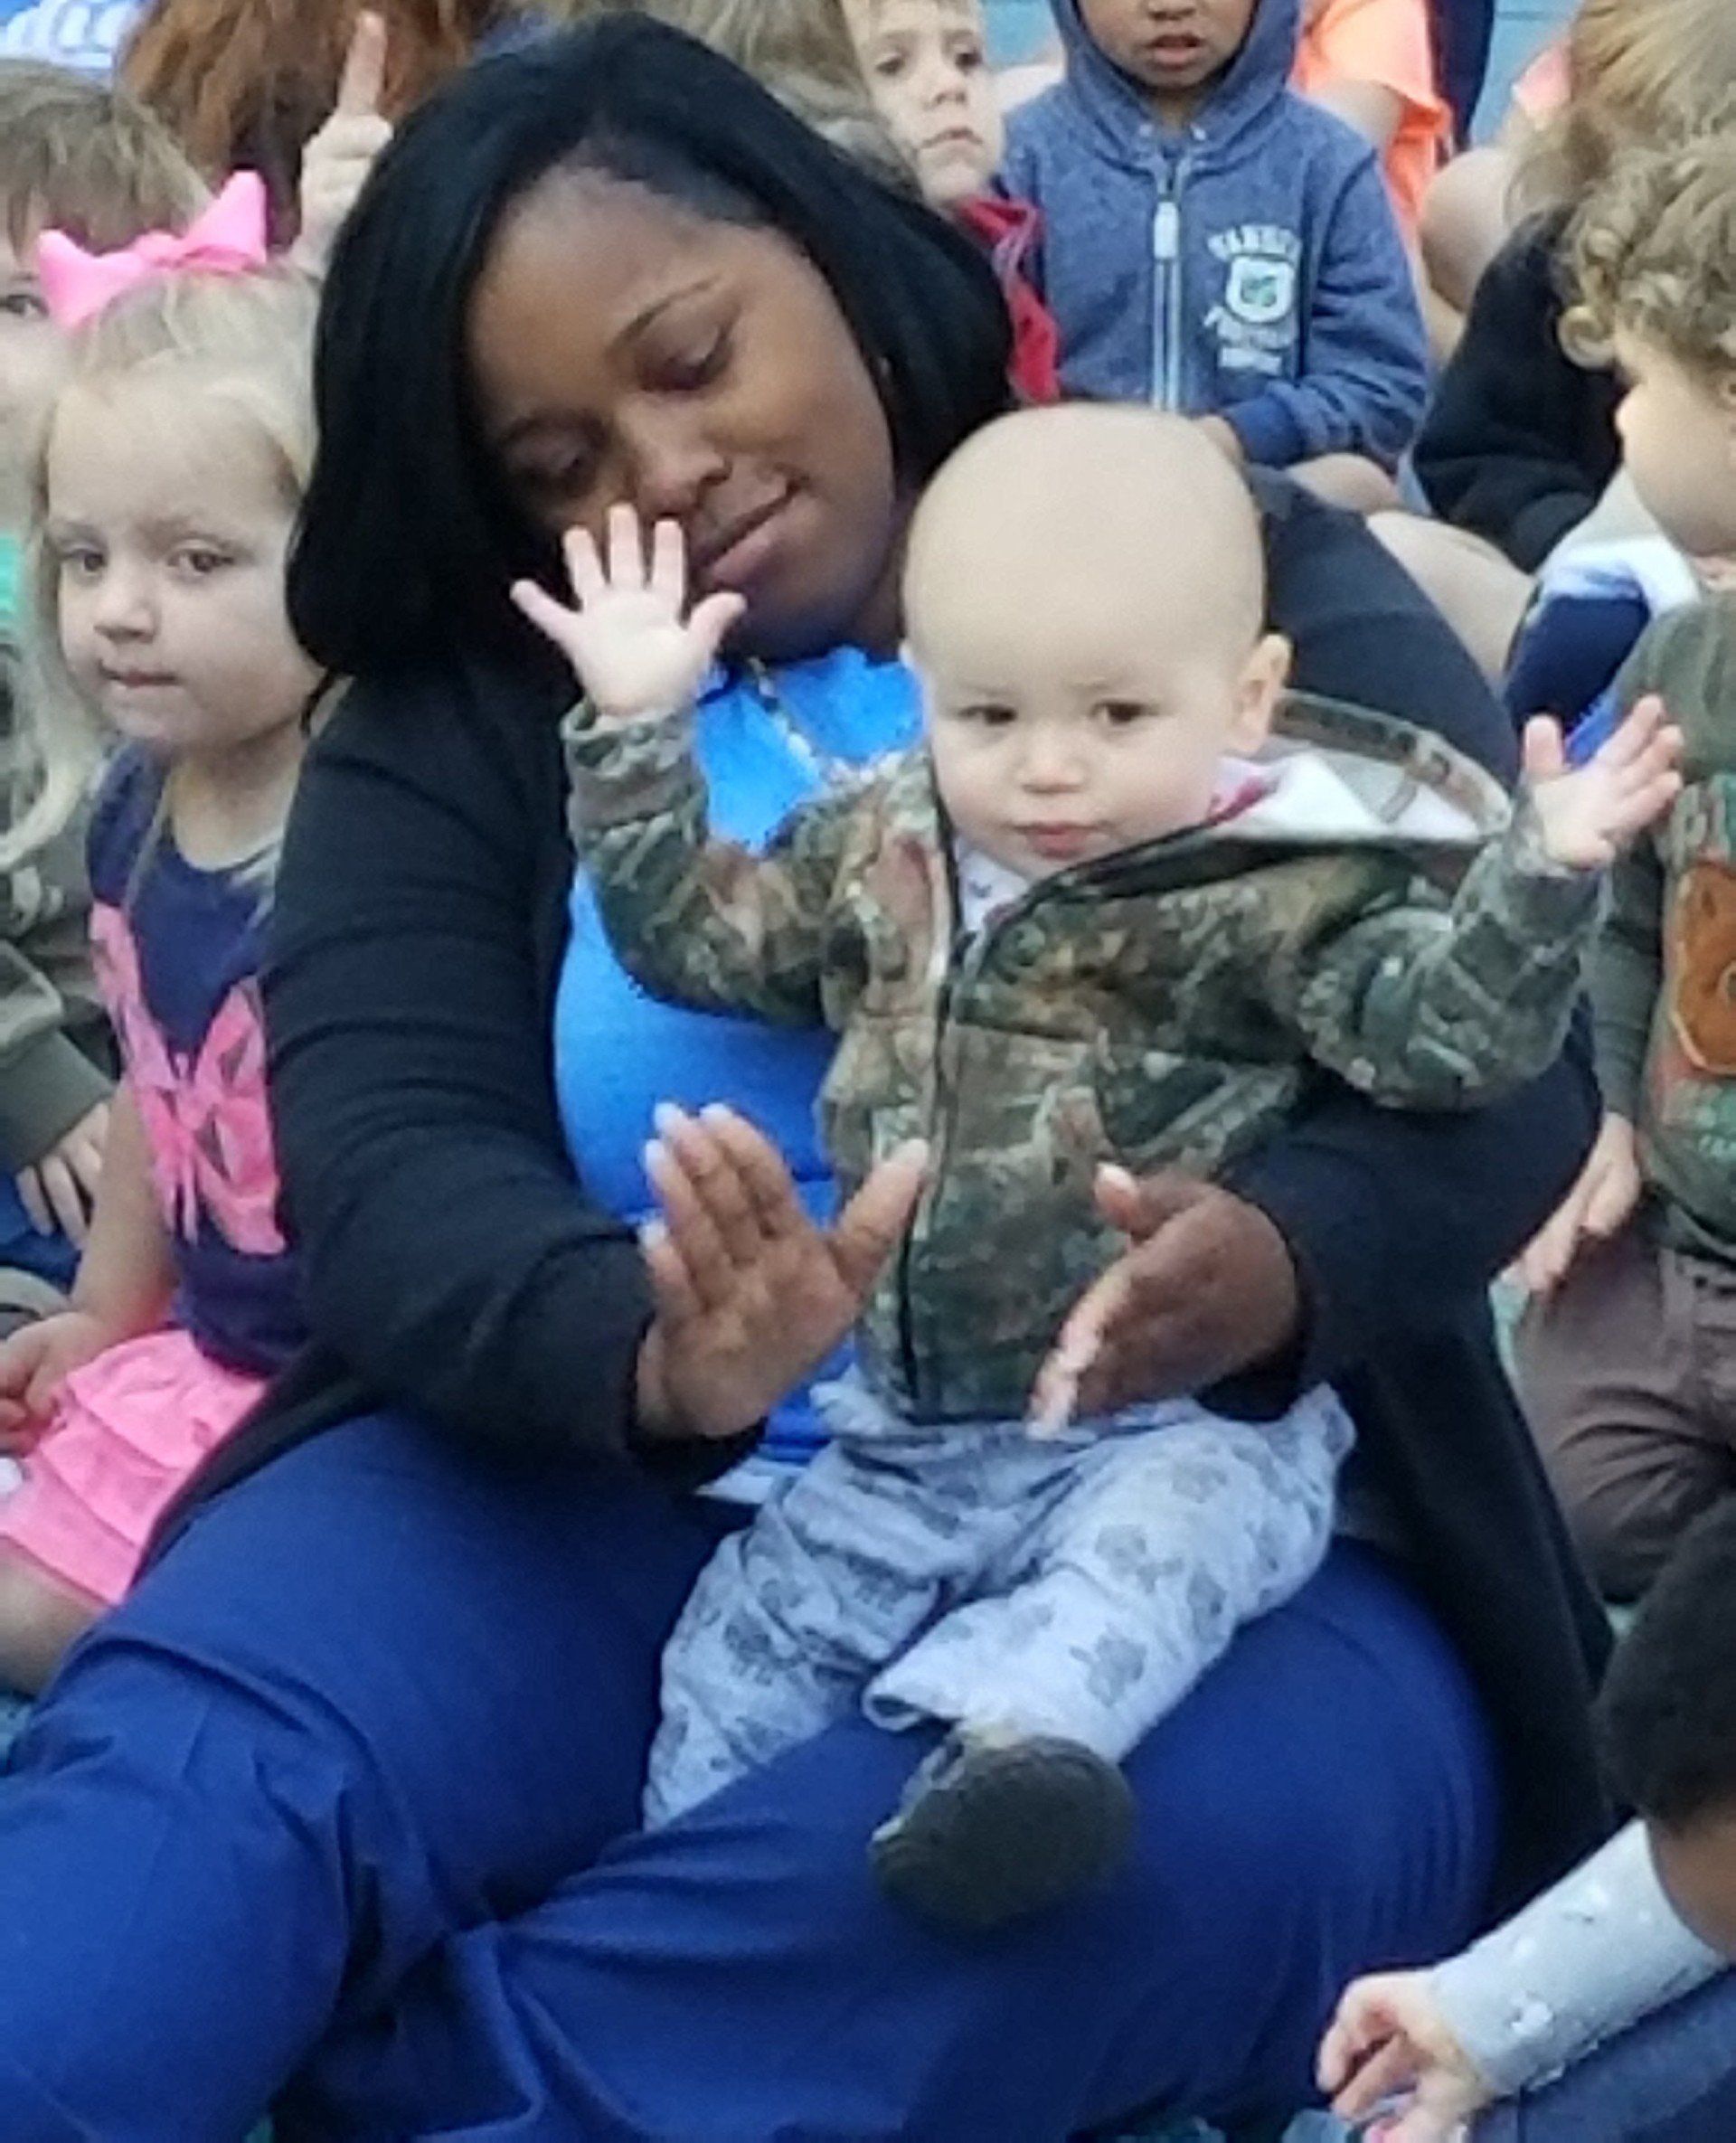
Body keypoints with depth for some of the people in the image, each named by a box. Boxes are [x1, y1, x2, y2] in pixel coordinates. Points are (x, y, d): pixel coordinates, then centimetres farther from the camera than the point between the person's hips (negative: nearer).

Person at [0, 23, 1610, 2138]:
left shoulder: (1259, 590, 7)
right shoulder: (461, 716, 10)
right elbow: (381, 1162, -6)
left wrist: (1278, 1262, -29)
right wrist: (649, 1346, -31)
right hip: (609, 1505, 1)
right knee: (194, 1727, -29)